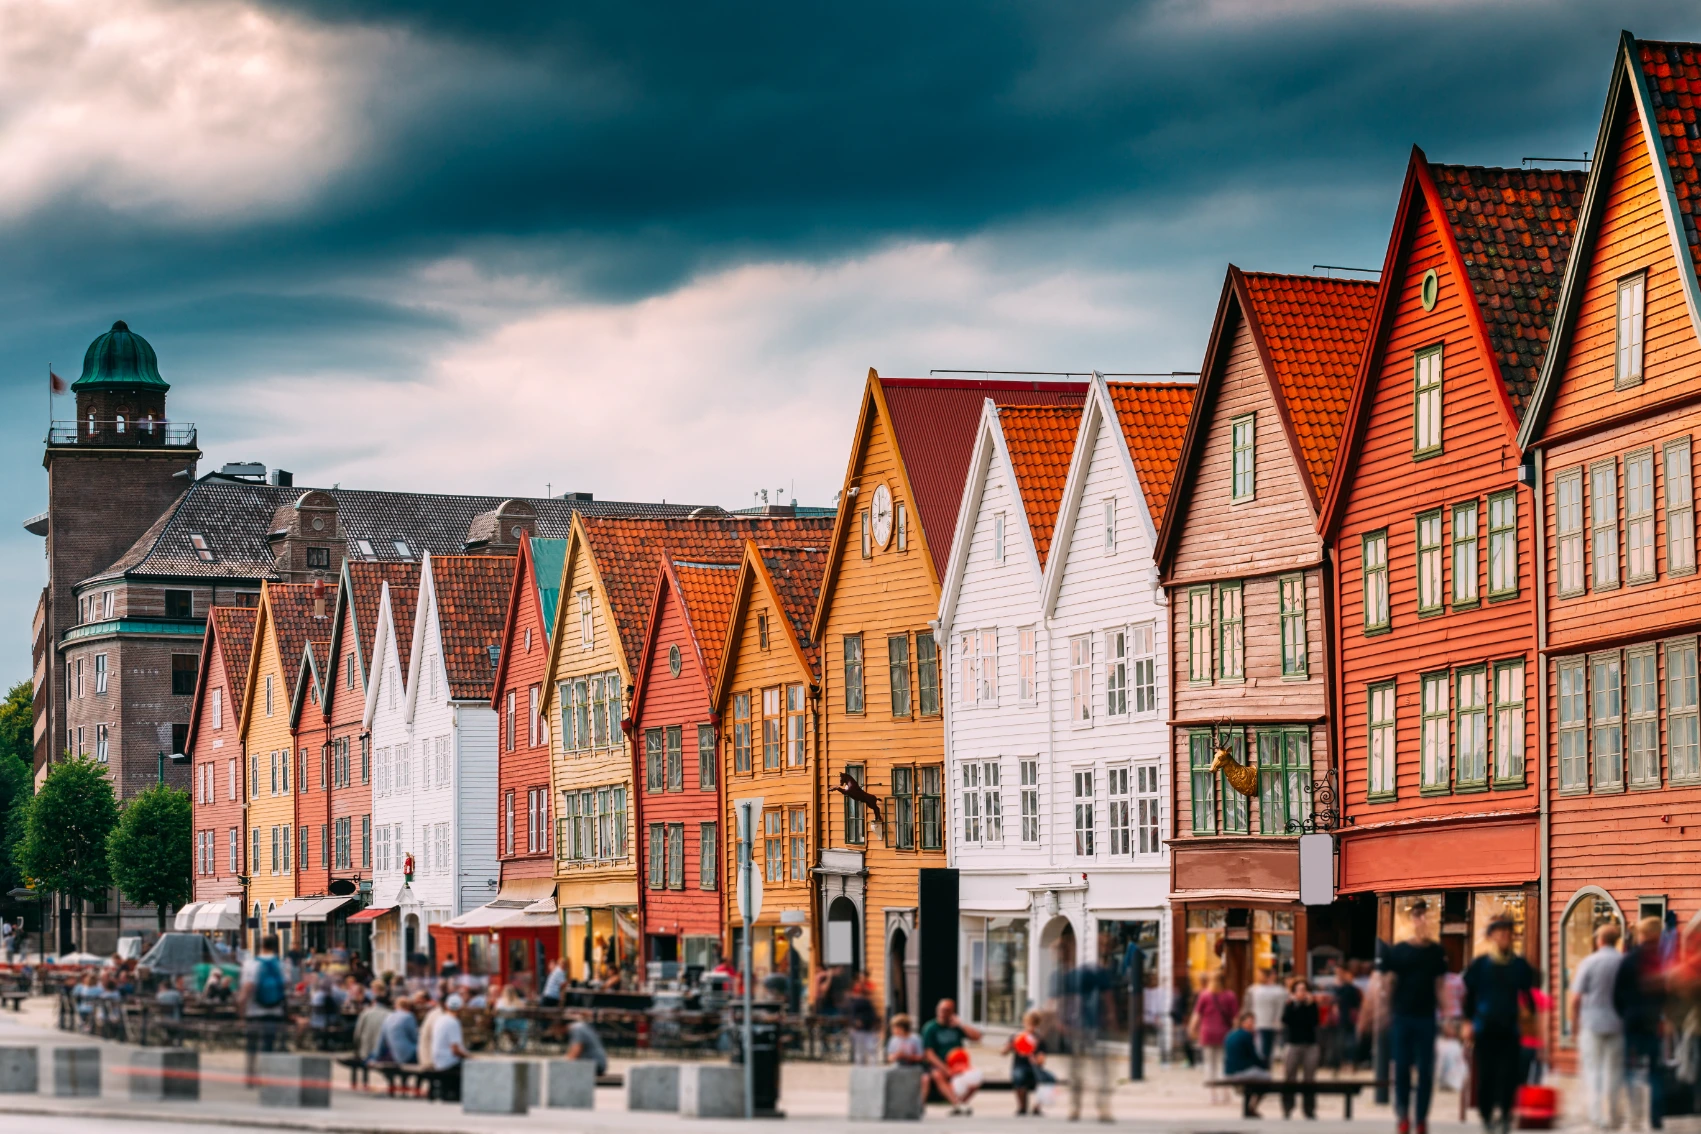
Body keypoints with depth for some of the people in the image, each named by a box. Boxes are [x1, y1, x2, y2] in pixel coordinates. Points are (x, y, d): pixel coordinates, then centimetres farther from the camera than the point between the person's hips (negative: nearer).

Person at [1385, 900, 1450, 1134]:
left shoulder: (1436, 951, 3)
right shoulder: (1399, 950, 1)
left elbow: (1441, 984, 6)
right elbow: (1390, 982, 4)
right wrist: (1388, 1014, 0)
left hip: (1427, 1017, 0)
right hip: (1402, 1016, 0)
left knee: (1426, 1070, 2)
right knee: (1402, 1068, 3)